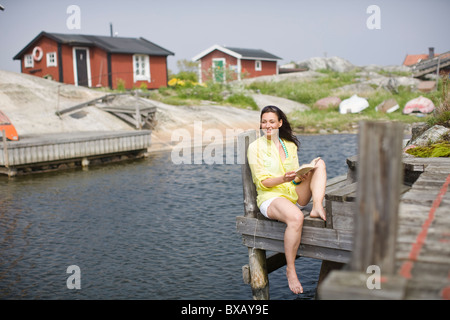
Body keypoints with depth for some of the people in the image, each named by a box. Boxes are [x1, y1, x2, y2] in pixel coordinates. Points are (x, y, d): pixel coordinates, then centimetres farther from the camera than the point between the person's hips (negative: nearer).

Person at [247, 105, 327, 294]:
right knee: (296, 218, -37)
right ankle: (290, 269, -20)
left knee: (319, 163, -7)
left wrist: (303, 176, -12)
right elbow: (263, 182, -9)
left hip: (295, 195, 6)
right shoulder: (255, 147, -4)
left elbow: (296, 176, 12)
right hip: (270, 198, -6)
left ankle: (317, 208, -24)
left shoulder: (290, 145, 13)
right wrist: (283, 179, -28)